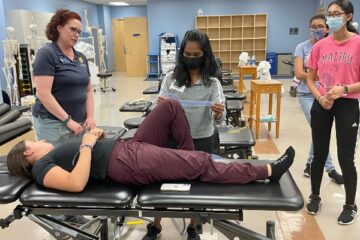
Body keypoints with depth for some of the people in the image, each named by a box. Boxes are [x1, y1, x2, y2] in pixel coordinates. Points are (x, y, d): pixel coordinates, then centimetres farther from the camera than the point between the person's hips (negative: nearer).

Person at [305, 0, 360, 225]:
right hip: (321, 105, 3)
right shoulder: (320, 46, 3)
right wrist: (320, 97, -8)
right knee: (319, 154, 12)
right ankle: (315, 196, 32)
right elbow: (310, 79, 9)